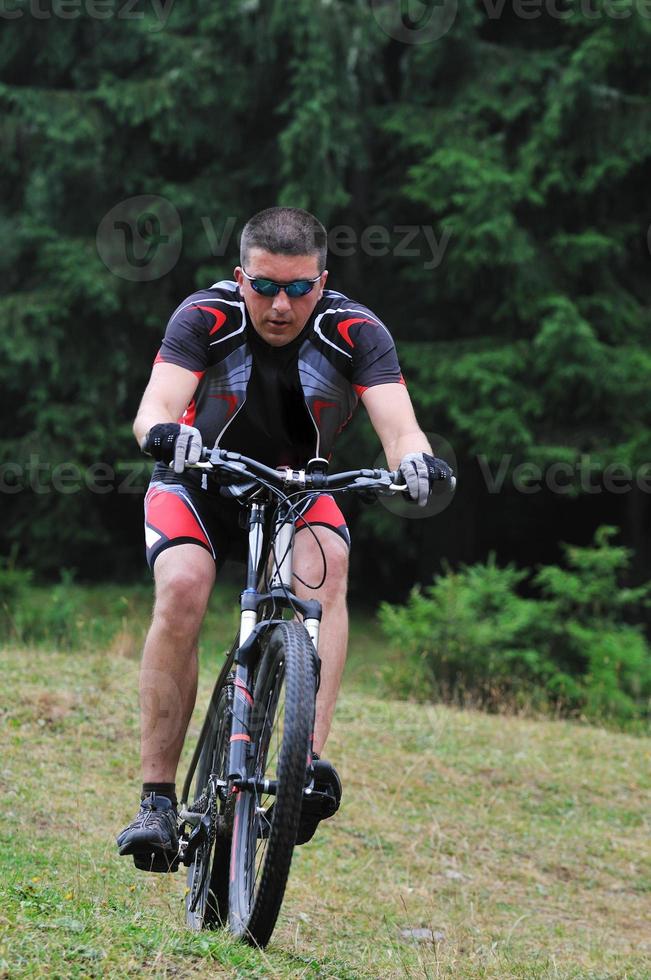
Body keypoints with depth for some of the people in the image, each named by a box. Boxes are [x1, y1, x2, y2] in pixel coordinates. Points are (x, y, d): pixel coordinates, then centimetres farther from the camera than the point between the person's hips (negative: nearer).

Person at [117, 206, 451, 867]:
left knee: (325, 564, -32)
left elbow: (398, 425, -32)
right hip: (200, 482, -1)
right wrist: (166, 433, -61)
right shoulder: (204, 317, -24)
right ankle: (157, 801, -24)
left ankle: (308, 758, -41)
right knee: (182, 588, -29)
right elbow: (155, 407, -37)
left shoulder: (355, 331, -22)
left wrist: (414, 458, -56)